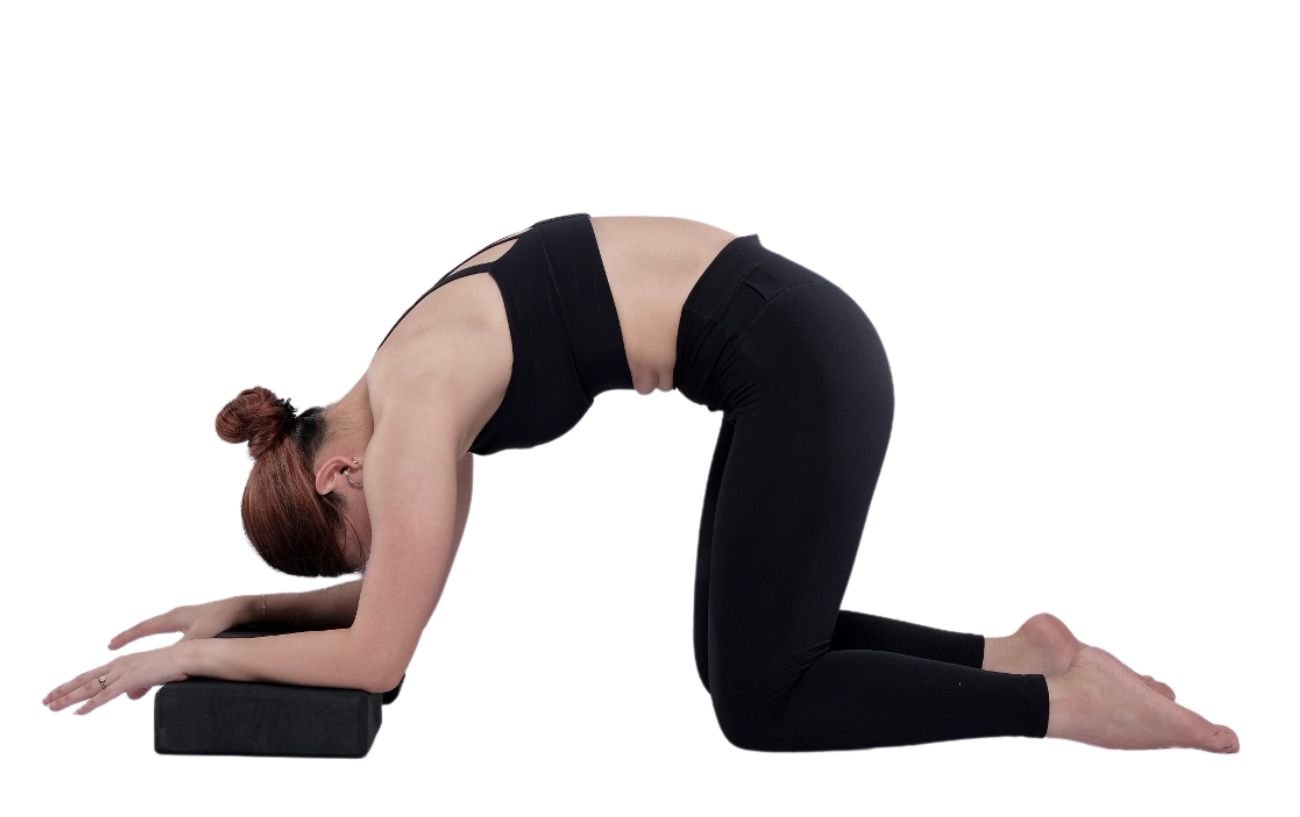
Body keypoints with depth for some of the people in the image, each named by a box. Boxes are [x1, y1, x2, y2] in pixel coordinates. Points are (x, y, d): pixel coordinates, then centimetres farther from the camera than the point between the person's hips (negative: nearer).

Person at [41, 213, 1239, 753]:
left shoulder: (411, 419, -10)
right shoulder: (421, 374, 16)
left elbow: (376, 657, -6)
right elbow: (404, 593, 27)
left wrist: (196, 656, 5)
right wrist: (245, 607, 23)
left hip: (797, 366, -10)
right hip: (798, 344, 10)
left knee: (760, 699, 1)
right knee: (754, 643, 18)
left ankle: (1059, 701, 1)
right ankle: (1011, 651, 15)